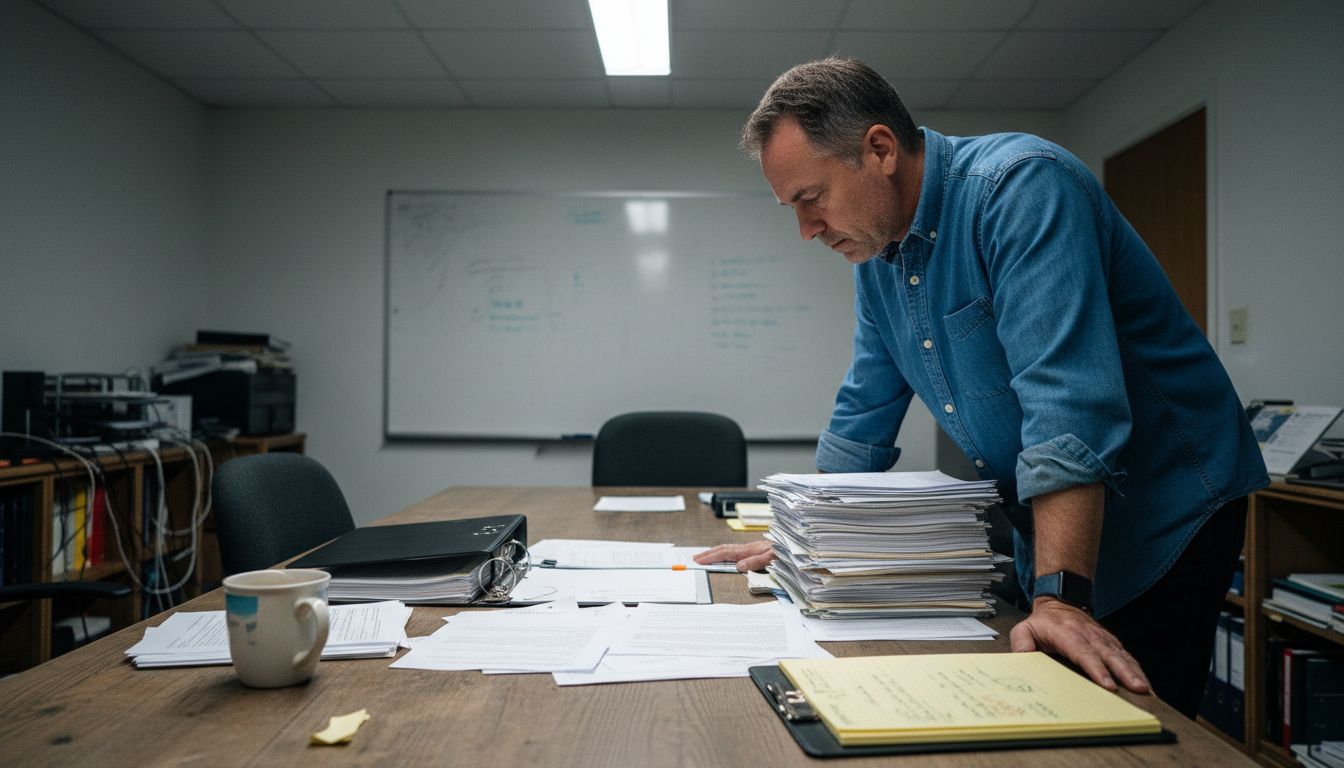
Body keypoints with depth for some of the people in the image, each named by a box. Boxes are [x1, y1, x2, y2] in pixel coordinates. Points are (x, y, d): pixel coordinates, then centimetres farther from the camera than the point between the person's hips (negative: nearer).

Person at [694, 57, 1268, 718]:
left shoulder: (1020, 186, -23)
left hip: (1166, 513, -7)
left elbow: (1067, 398, -33)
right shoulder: (876, 253, 2)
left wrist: (1060, 597, -37)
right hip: (1049, 521, 7)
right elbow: (863, 416, 10)